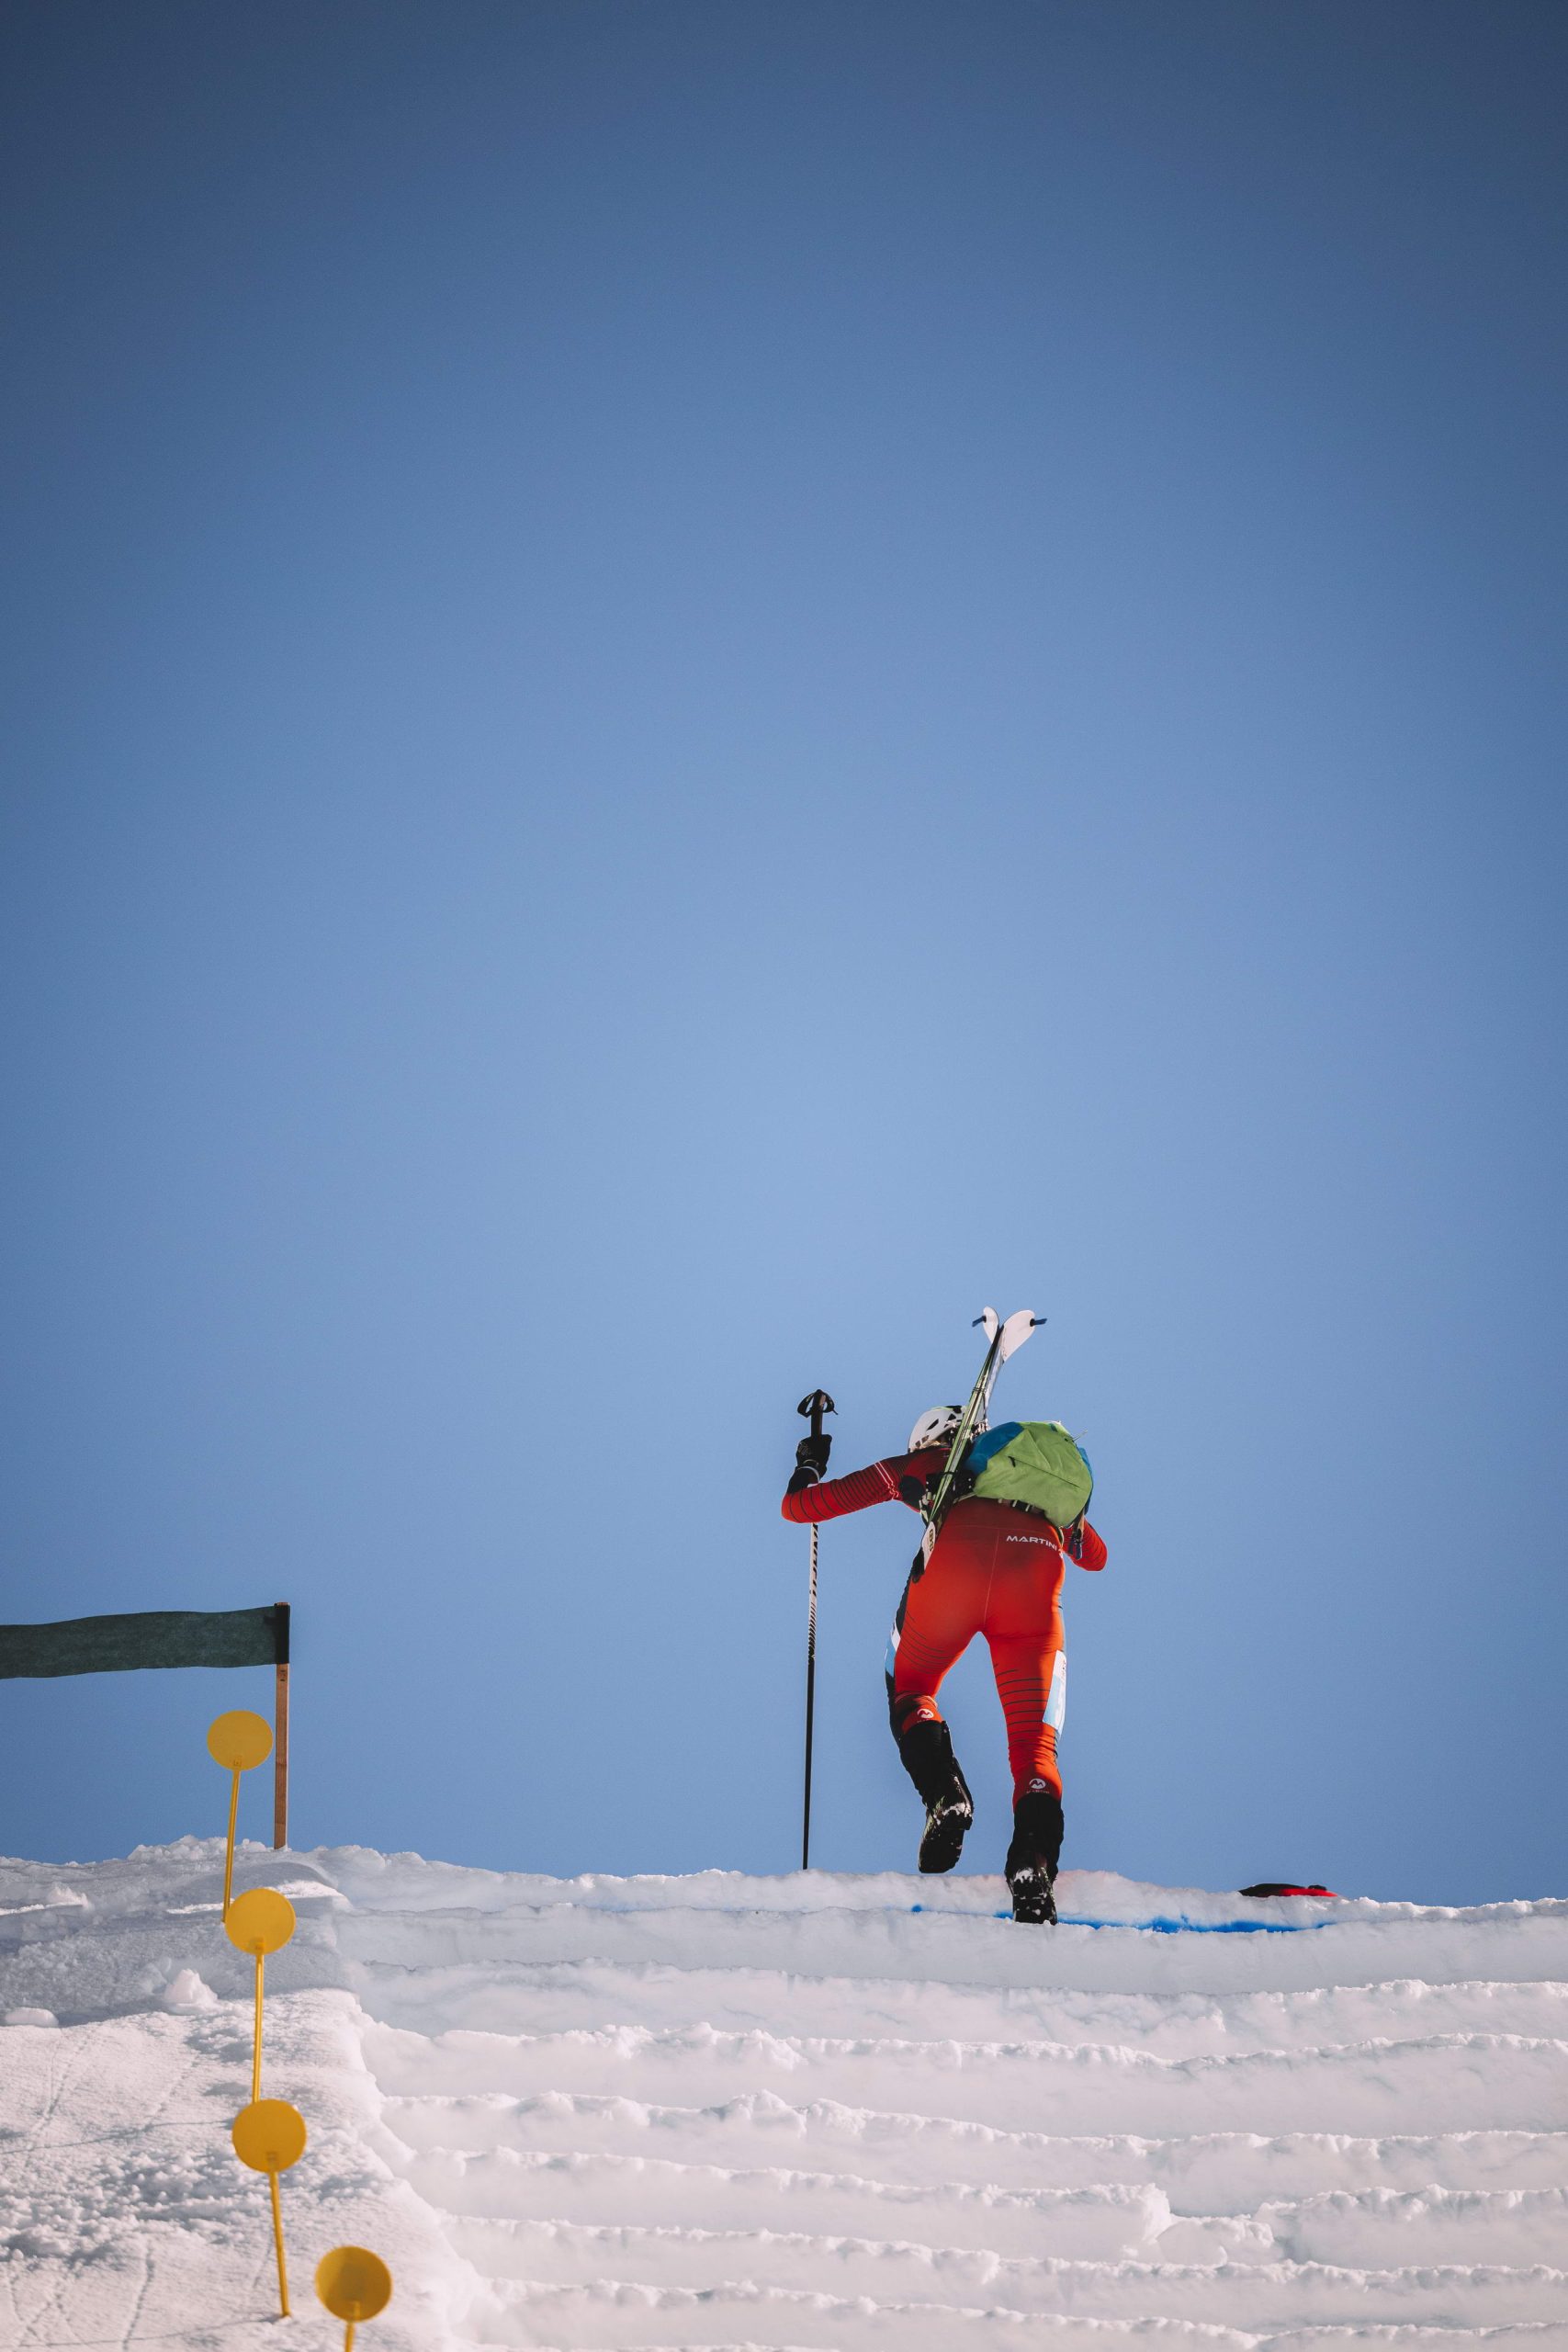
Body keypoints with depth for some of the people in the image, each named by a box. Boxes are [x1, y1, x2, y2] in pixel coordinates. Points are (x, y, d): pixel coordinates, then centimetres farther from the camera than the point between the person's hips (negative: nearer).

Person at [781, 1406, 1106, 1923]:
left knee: (908, 1690, 24)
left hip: (956, 1558, -1)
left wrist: (809, 1463, 57)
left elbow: (799, 1506, 35)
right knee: (1033, 1743, 6)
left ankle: (943, 1790, -5)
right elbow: (1095, 1555, 50)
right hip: (1036, 1566, 1)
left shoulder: (918, 1463, 33)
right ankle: (1034, 1867, -20)